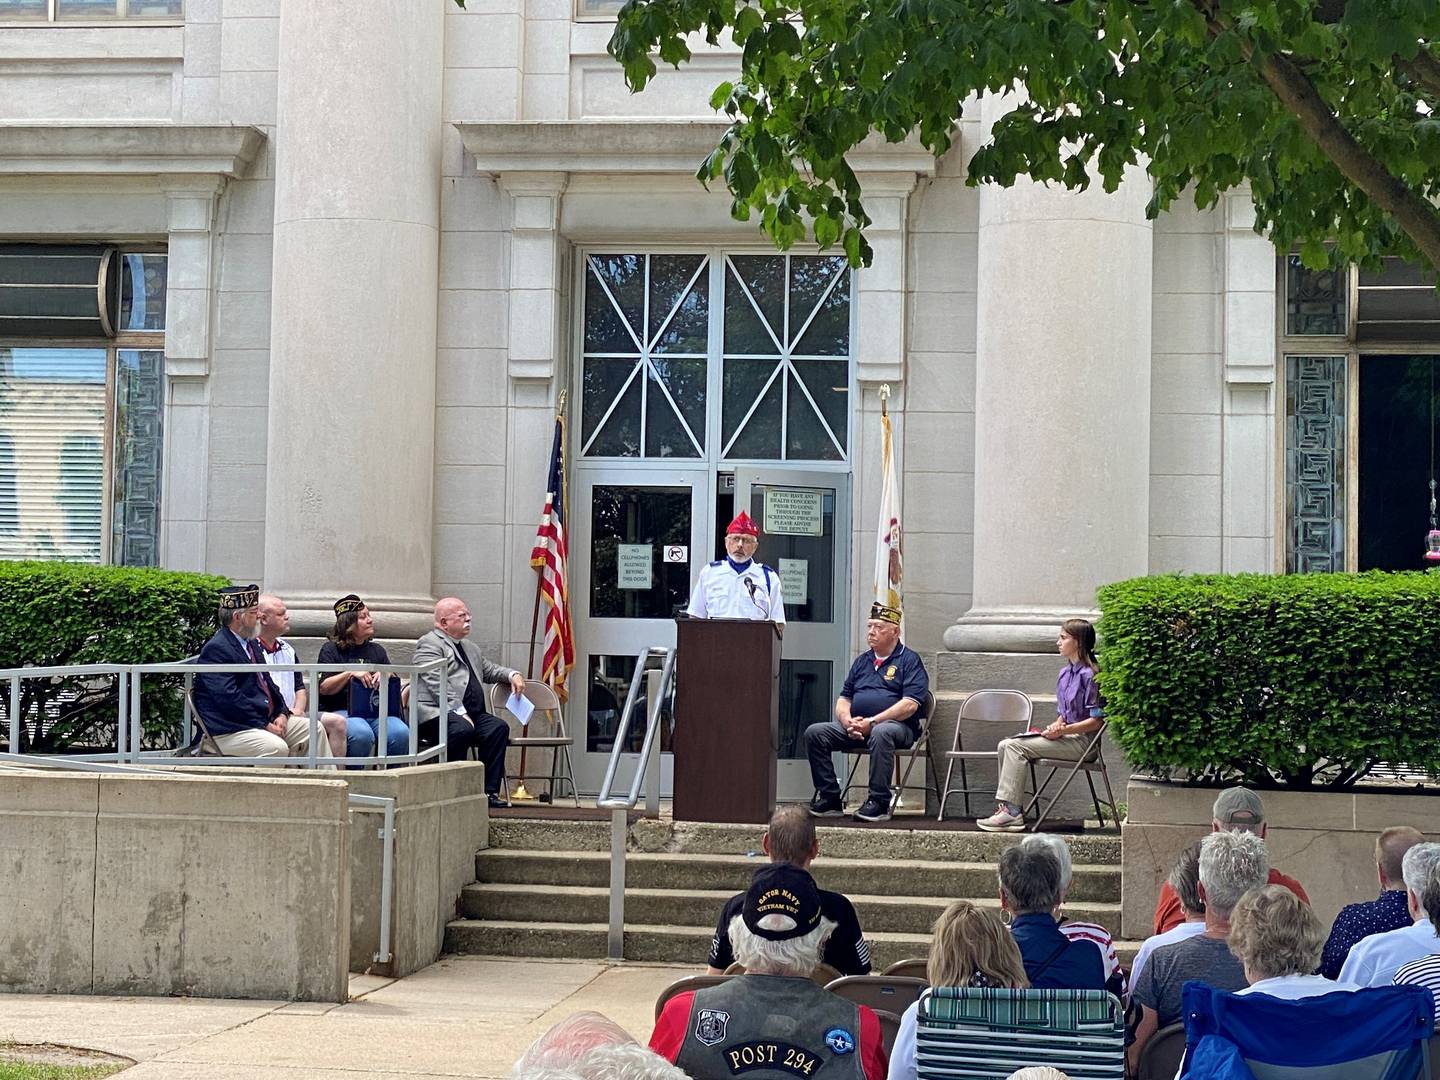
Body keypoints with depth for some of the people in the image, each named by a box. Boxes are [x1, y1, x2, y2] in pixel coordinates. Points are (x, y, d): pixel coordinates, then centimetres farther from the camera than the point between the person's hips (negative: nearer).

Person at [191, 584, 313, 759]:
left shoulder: (251, 644, 17)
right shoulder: (216, 649, -14)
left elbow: (267, 683, 21)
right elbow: (229, 698, -21)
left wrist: (282, 713, 2)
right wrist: (265, 725, -19)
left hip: (266, 719, 10)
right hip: (227, 730, -10)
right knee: (277, 748, -30)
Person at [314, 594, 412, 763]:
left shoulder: (377, 650, 22)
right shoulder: (331, 649, 7)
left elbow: (395, 684, 18)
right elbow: (324, 688, -3)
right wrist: (351, 673, -15)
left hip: (376, 711, 4)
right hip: (342, 710, -4)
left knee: (401, 733, -27)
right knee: (362, 735, -37)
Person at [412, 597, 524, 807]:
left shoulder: (470, 648, 29)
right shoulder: (429, 644, 1)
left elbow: (489, 670, 43)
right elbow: (437, 684, -12)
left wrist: (512, 675, 21)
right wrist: (459, 712, -20)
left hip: (471, 714, 8)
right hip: (437, 714, -8)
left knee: (498, 727, -19)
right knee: (462, 729, -36)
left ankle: (490, 790, -20)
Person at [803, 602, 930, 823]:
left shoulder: (909, 660, 3)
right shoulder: (862, 661, 22)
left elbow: (910, 704, -10)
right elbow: (843, 699, 20)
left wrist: (871, 722, -17)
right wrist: (847, 720, -5)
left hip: (896, 725, -6)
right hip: (855, 727, 6)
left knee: (881, 733, -41)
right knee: (814, 732, -15)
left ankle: (879, 803, -35)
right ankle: (830, 798, -15)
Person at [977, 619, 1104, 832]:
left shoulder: (1089, 675, -12)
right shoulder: (1065, 673, 16)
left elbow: (1096, 721, -15)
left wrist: (1063, 730, -19)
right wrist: (1056, 725, 0)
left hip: (1081, 741, -9)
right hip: (1065, 735, 9)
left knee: (1016, 747, -22)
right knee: (1005, 746, -6)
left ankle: (1011, 812, -23)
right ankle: (1007, 809, -13)